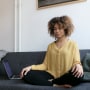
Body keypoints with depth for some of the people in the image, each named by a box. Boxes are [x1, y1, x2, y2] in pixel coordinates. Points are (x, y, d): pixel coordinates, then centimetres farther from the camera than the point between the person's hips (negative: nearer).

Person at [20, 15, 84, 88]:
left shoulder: (73, 44, 8)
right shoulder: (50, 46, 17)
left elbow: (76, 62, -1)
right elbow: (45, 65, 10)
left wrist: (78, 65, -26)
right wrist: (31, 67, -6)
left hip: (65, 77, -2)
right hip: (51, 75, 3)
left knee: (78, 73, -36)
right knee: (26, 74, -19)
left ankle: (52, 82, -15)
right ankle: (56, 85, -23)